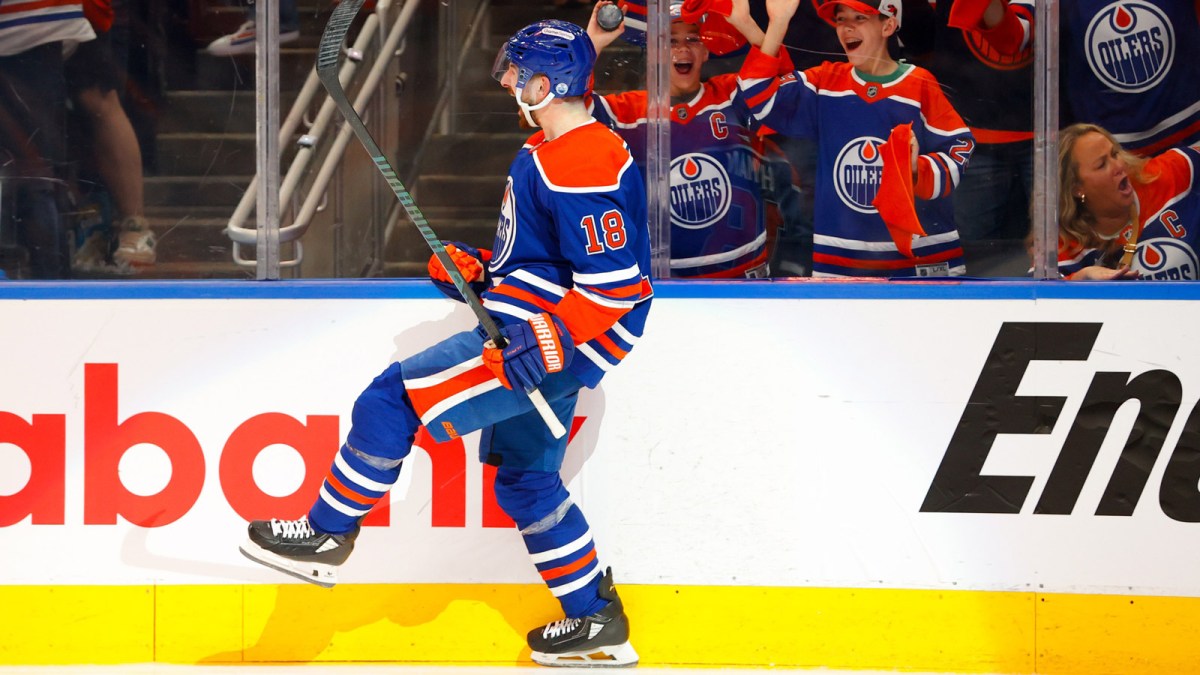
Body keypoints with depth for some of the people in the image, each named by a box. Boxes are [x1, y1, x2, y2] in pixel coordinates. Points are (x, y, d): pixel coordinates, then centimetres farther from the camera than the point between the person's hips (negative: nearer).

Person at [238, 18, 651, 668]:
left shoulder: (580, 166, -20)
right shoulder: (554, 153, 15)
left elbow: (614, 279, -25)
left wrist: (550, 344, -27)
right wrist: (479, 269, 15)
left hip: (556, 346, -11)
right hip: (540, 339, 11)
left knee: (393, 397, -11)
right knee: (524, 480, 18)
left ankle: (326, 535, -2)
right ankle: (596, 623, 23)